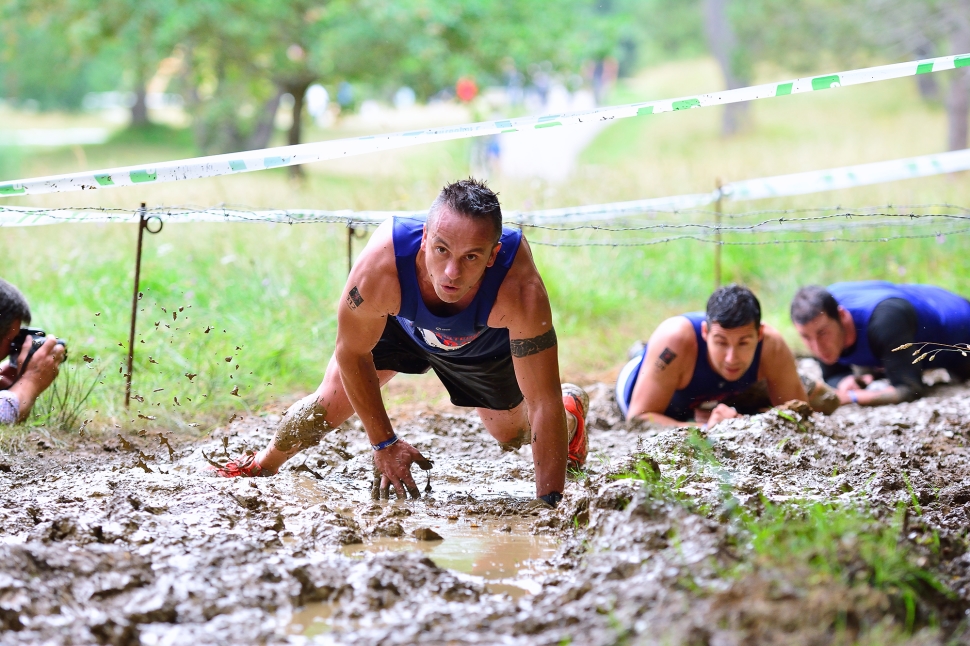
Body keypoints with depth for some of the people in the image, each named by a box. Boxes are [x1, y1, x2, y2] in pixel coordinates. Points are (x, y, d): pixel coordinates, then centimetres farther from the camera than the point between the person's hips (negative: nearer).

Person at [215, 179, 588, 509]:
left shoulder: (521, 290, -48)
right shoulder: (380, 267, -45)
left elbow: (543, 404, -39)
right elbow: (351, 353, -24)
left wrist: (550, 502, -41)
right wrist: (384, 444, -17)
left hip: (485, 343, 0)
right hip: (399, 324, 0)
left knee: (513, 433, 14)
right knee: (330, 405, 2)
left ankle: (573, 408, 50)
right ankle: (262, 465, 35)